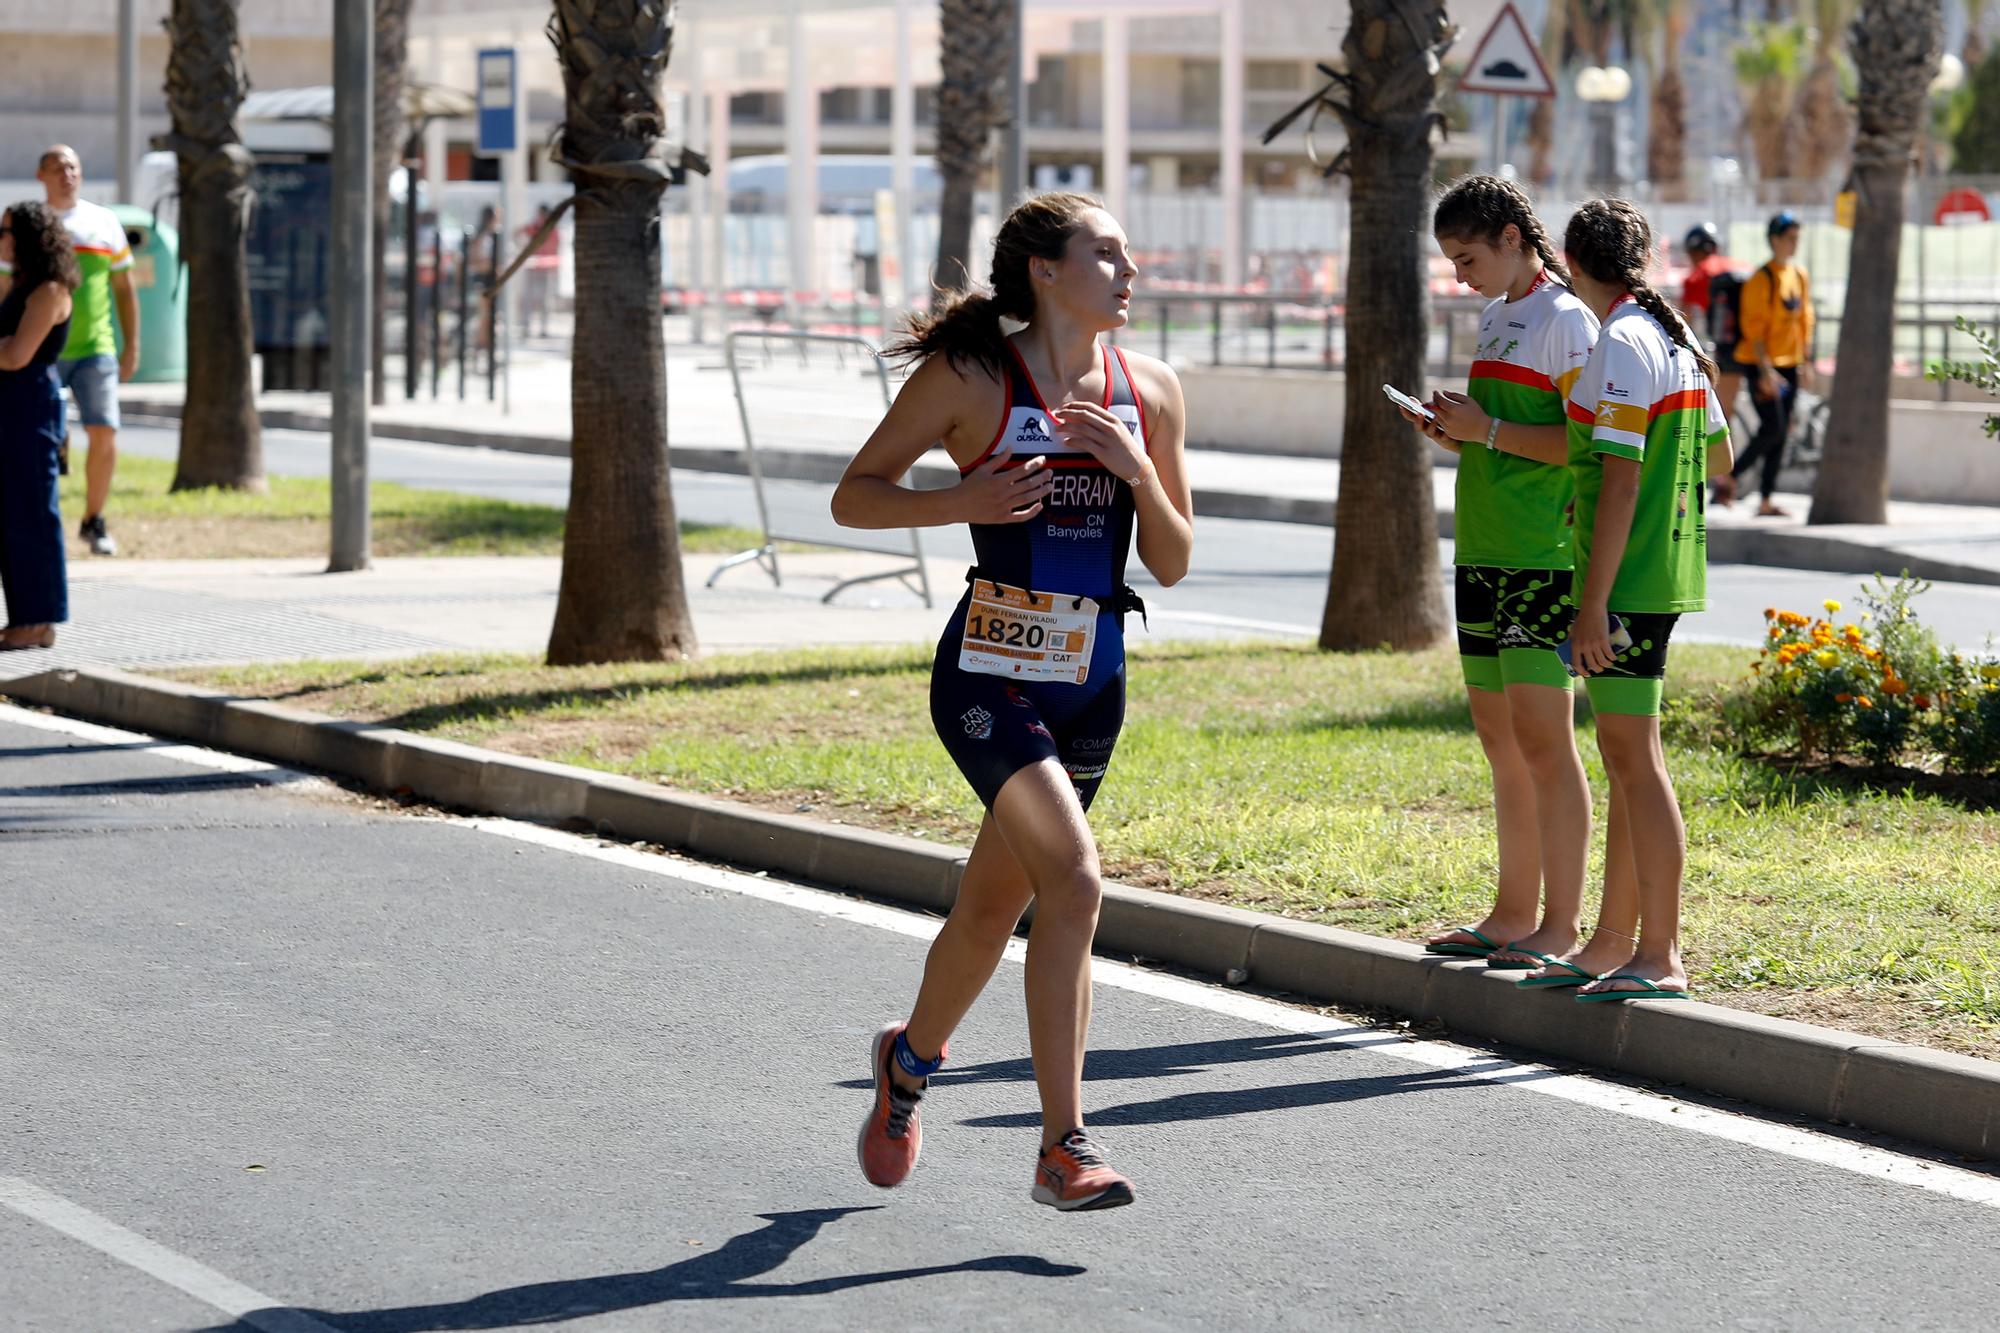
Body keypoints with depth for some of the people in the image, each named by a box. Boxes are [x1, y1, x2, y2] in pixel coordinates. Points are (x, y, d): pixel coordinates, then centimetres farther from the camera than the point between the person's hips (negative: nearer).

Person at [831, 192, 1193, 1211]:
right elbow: (853, 497, -1)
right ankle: (1063, 1148, -16)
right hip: (990, 672, -6)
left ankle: (911, 1059, 41)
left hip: (1092, 680, 6)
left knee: (995, 905, 15)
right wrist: (964, 501, -17)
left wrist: (1138, 472, -9)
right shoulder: (969, 380, -6)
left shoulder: (1150, 393, 7)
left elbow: (1171, 564, 10)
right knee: (1073, 882, -20)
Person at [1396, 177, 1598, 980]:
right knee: (1497, 733, 11)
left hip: (1541, 553, -9)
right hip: (1484, 551, 9)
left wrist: (1487, 431, -16)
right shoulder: (1495, 317, 18)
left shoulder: (1565, 320, -9)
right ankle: (1514, 913, 18)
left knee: (1540, 735, -9)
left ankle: (1562, 924, -6)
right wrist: (1458, 436, 7)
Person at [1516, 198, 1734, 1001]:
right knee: (1624, 753, 14)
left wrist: (1593, 603, -21)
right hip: (1667, 571, 10)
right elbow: (1719, 457, 23)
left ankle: (1660, 958, -10)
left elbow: (1619, 482, -20)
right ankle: (1612, 943, 21)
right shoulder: (1675, 339, 12)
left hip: (1625, 575, -10)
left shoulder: (1621, 346, -15)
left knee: (1632, 753, -9)